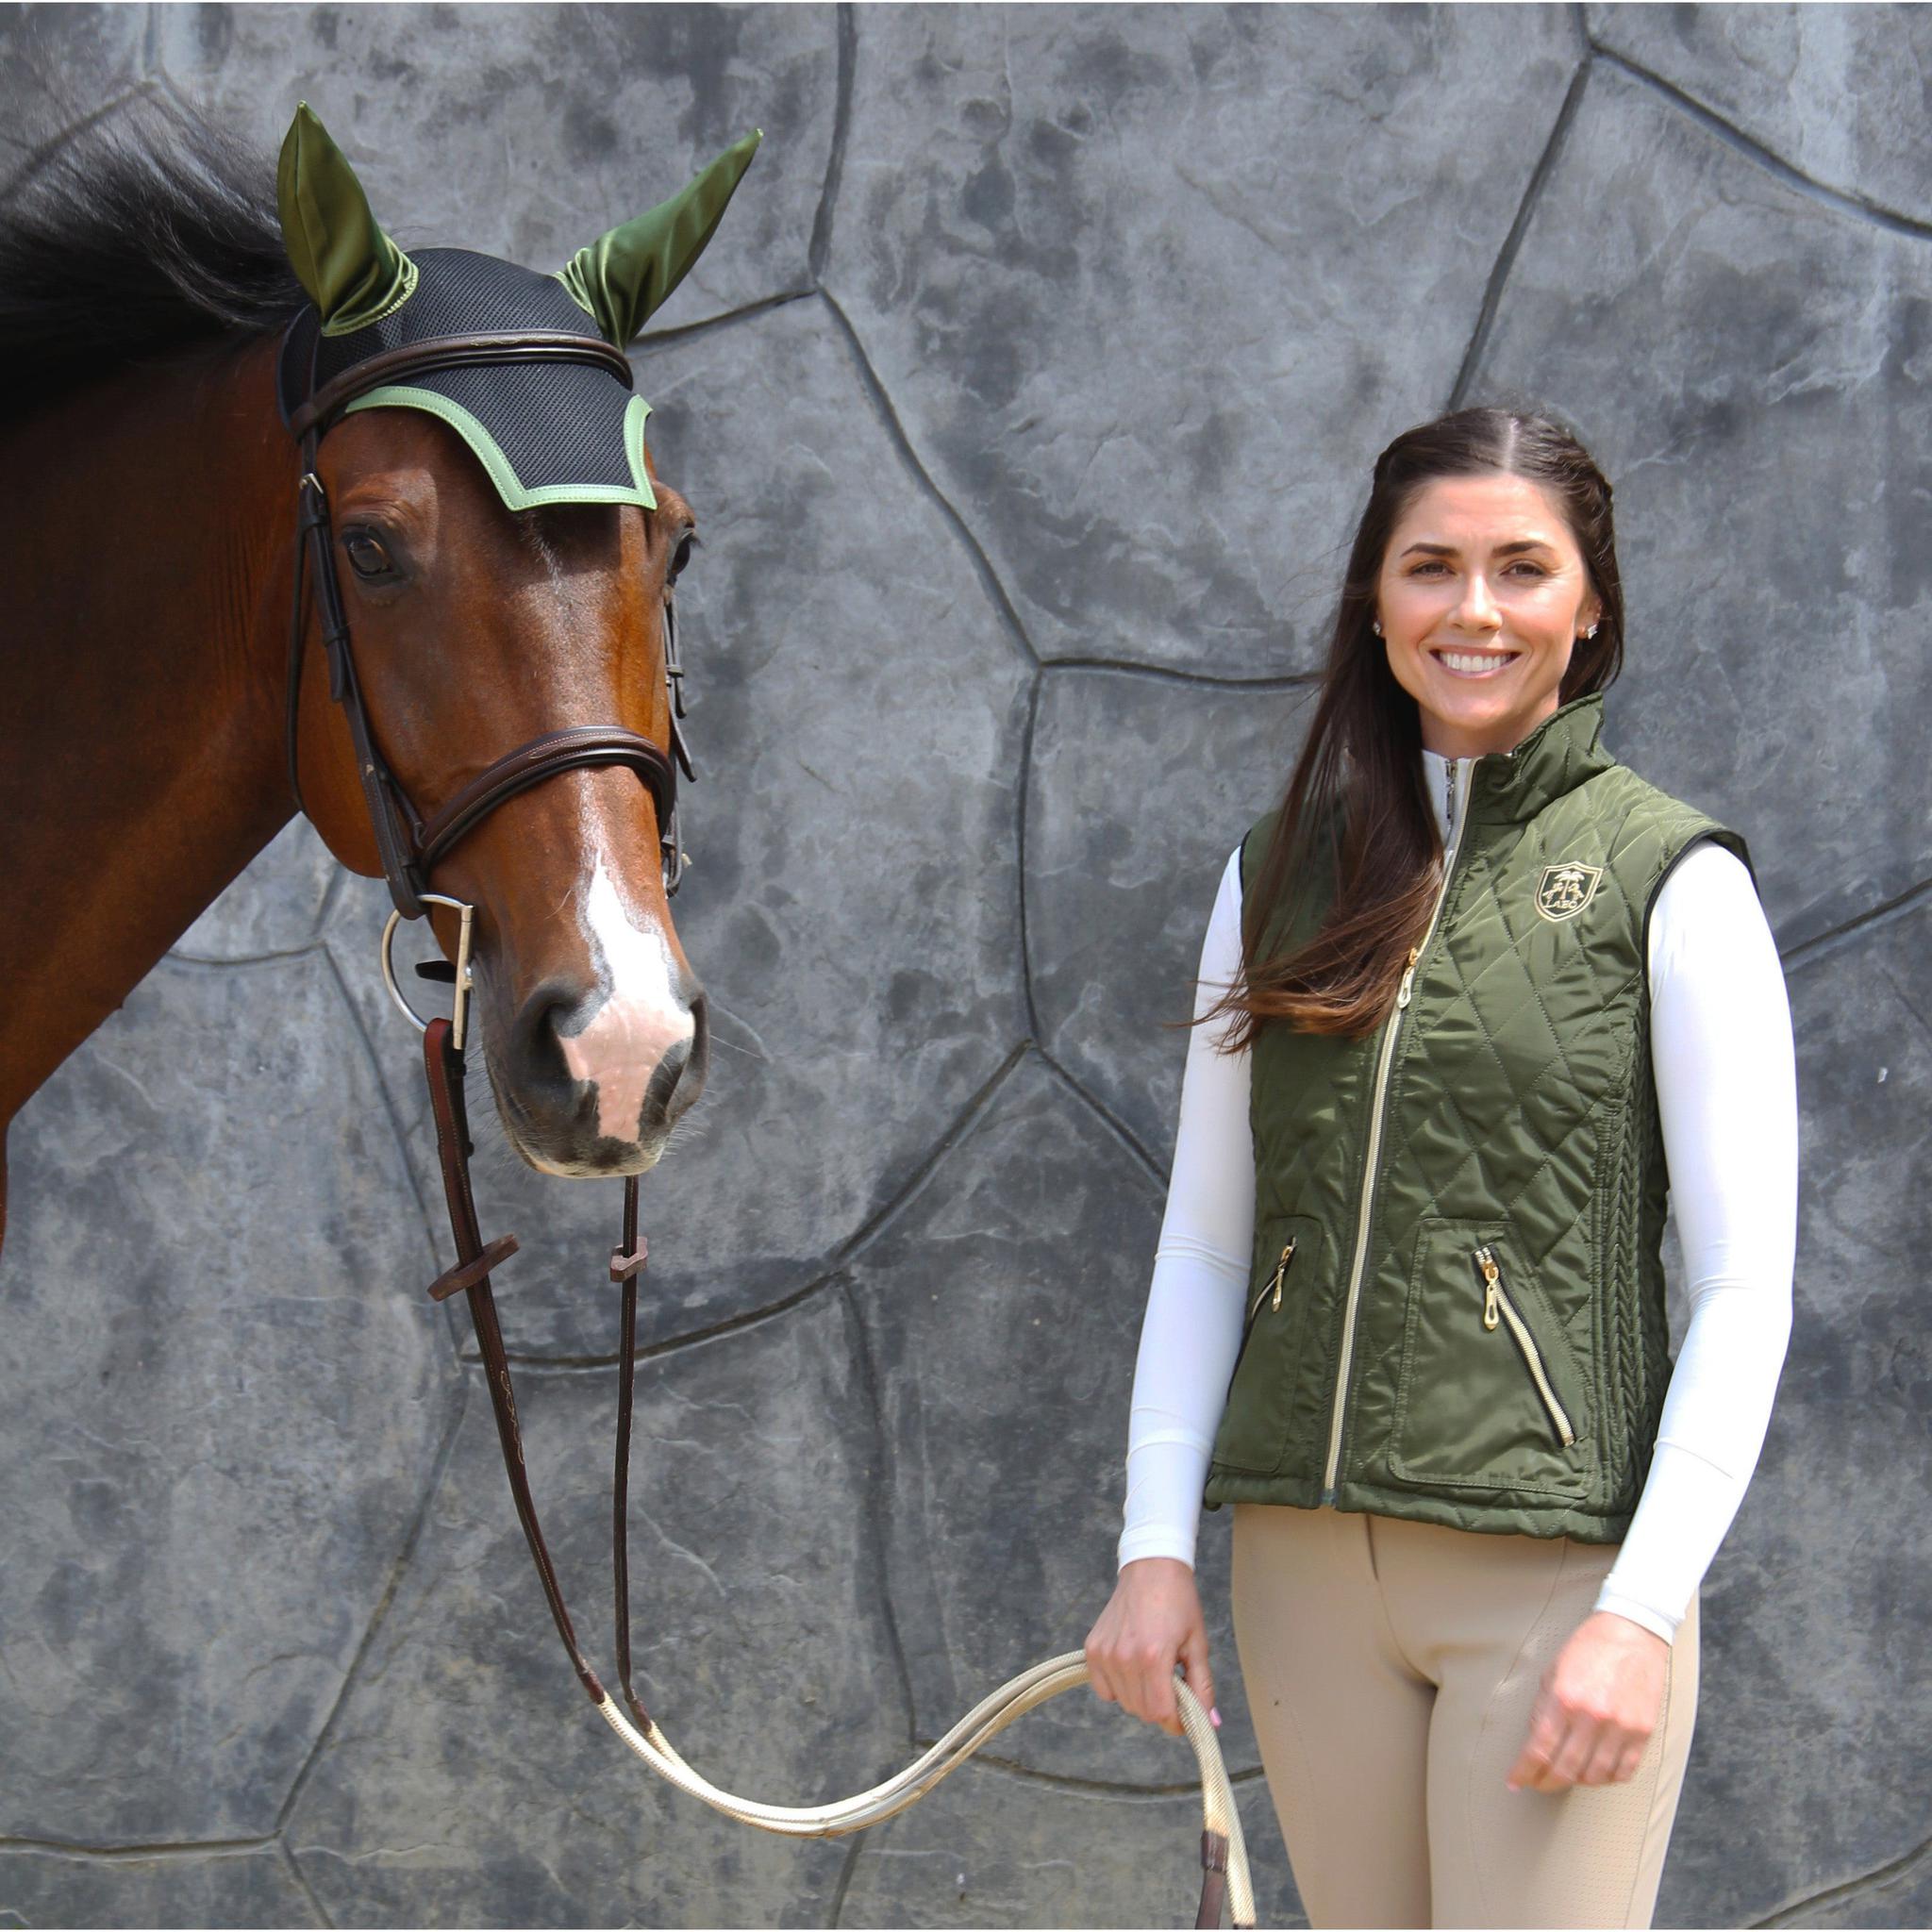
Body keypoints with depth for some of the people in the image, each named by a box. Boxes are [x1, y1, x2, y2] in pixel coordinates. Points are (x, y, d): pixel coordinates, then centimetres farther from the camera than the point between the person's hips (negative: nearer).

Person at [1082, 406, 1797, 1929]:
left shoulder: (1672, 880, -3)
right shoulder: (1281, 876, 10)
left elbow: (1747, 1288, -7)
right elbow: (1203, 1243, 12)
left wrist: (1644, 1612, -15)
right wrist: (1156, 1543, 1)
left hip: (1554, 1568, -4)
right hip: (1306, 1562, 5)